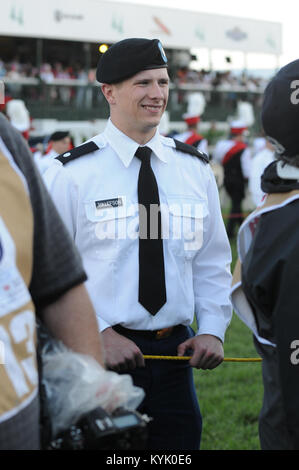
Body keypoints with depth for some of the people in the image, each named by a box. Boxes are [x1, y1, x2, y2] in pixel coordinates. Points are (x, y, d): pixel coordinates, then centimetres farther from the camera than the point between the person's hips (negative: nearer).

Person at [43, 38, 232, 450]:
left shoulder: (194, 169, 7)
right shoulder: (71, 174, -6)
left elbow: (212, 263, 11)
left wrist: (212, 329, -3)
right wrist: (99, 334, -14)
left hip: (175, 353, 4)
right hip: (100, 353, -4)